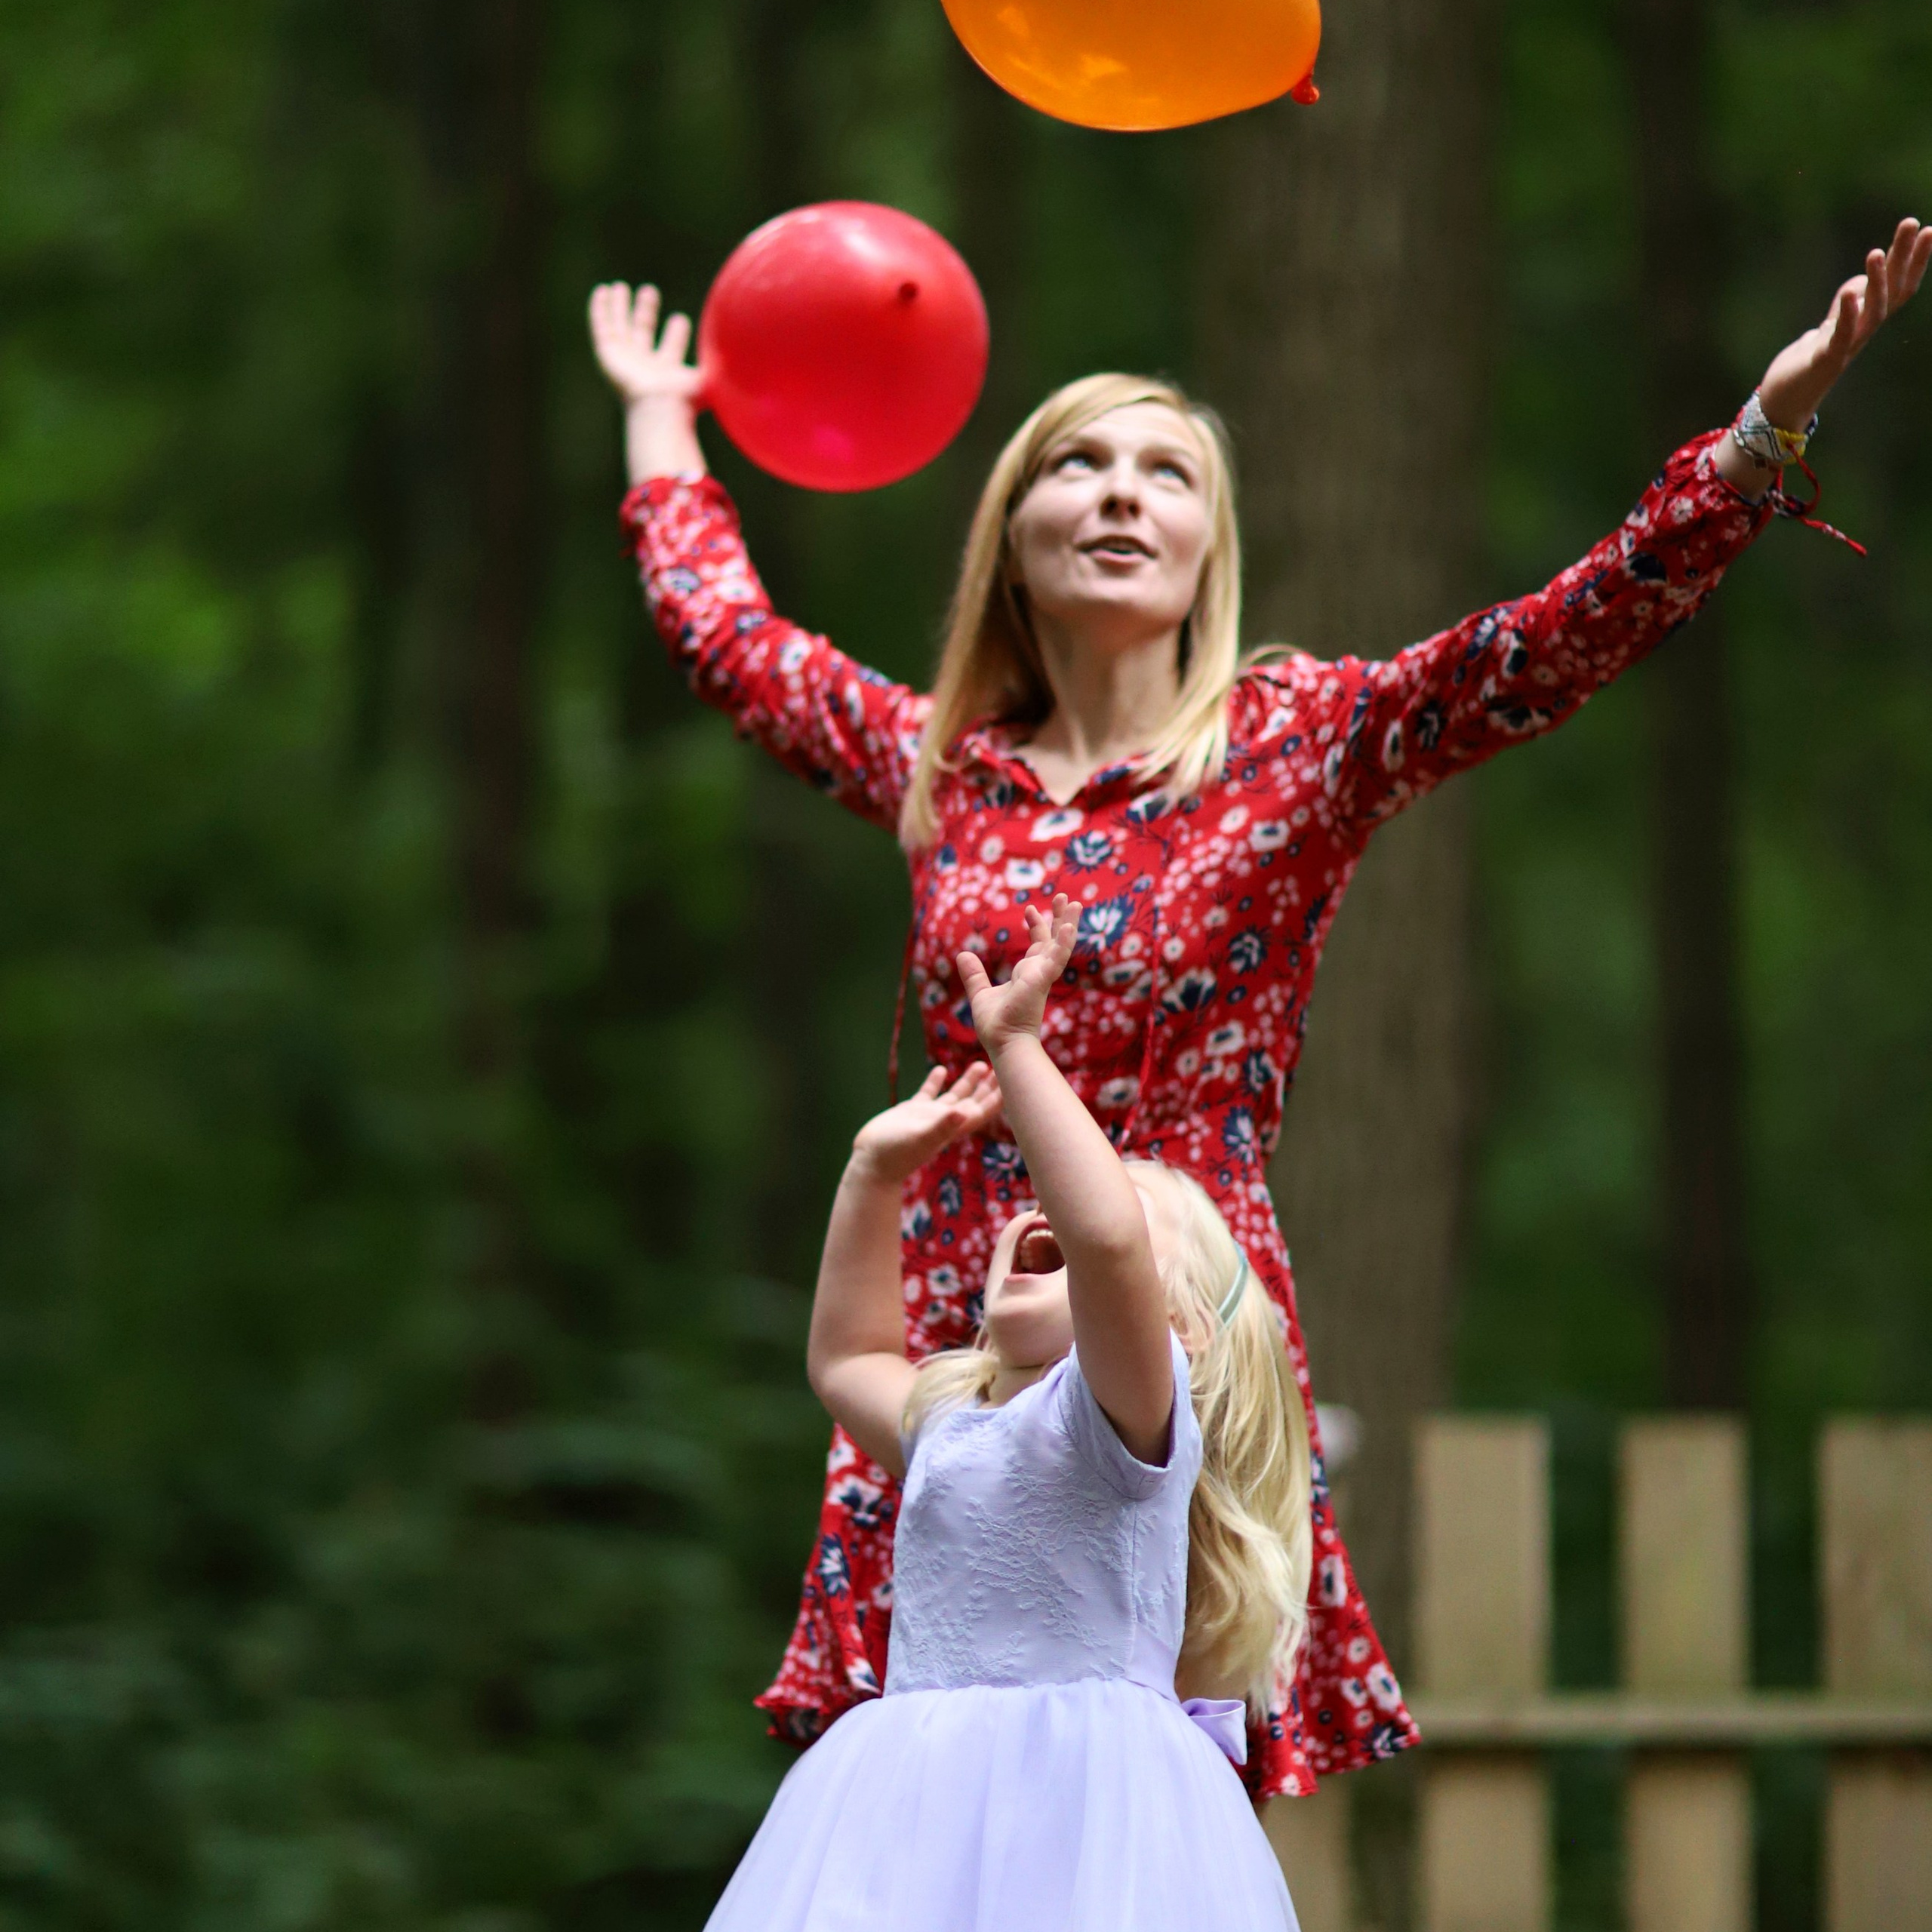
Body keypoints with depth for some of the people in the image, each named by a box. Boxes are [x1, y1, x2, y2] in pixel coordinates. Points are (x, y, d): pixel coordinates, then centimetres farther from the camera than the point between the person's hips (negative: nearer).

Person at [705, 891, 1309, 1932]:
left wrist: (1016, 1046, -15)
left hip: (1080, 1797, -7)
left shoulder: (1122, 1413, -2)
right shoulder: (950, 1427, 23)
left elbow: (1104, 1236, -22)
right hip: (922, 1811, 7)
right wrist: (876, 1171, 36)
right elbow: (845, 1359, 45)